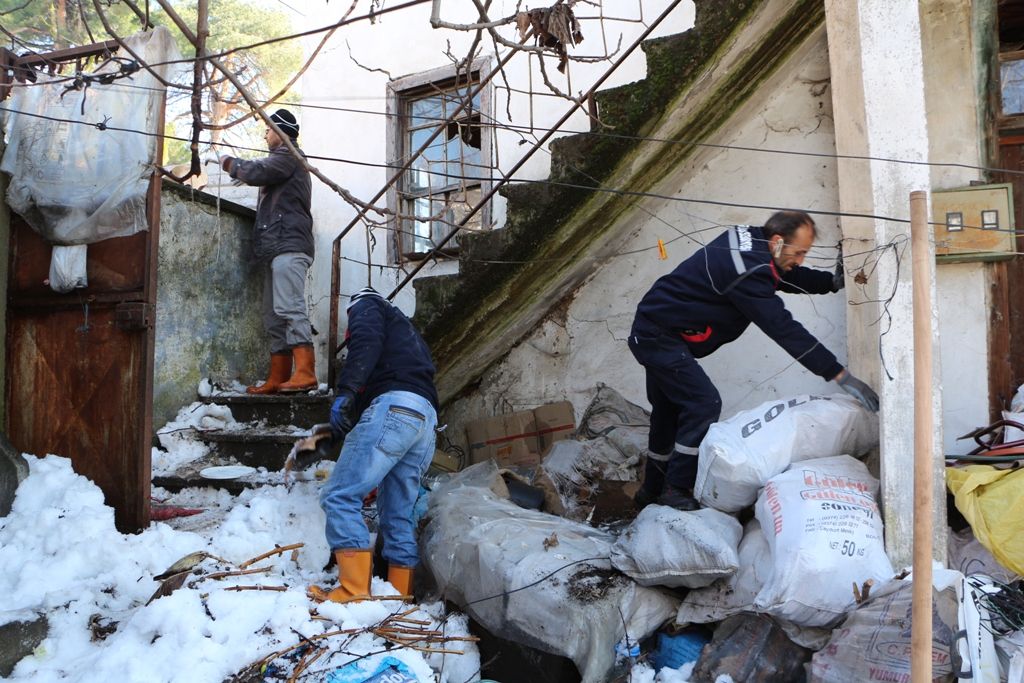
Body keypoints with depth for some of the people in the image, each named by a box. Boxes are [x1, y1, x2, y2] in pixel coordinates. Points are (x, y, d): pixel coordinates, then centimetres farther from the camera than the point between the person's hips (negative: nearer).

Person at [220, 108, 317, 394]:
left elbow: (255, 172, -13)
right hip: (276, 249, 10)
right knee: (274, 317, 6)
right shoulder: (282, 161, 33)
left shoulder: (287, 156, 1)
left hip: (288, 246, -10)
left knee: (290, 308, -21)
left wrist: (229, 163, 3)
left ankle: (305, 373, -28)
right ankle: (278, 378, 6)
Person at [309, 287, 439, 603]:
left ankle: (354, 592, -18)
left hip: (393, 406, -9)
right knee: (398, 517, 10)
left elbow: (366, 343, -6)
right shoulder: (407, 331, 41)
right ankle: (401, 597, 10)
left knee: (339, 496, -10)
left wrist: (345, 391, -17)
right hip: (426, 420, 9)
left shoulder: (366, 306, 19)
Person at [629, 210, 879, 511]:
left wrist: (832, 280, 6)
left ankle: (652, 490, 30)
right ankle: (676, 491, -4)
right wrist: (840, 375, -25)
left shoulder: (750, 239, 1)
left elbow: (787, 275, 20)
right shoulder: (747, 271, -28)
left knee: (669, 412, 18)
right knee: (704, 404, -14)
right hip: (659, 337, -11)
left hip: (654, 333, 11)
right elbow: (784, 329, -29)